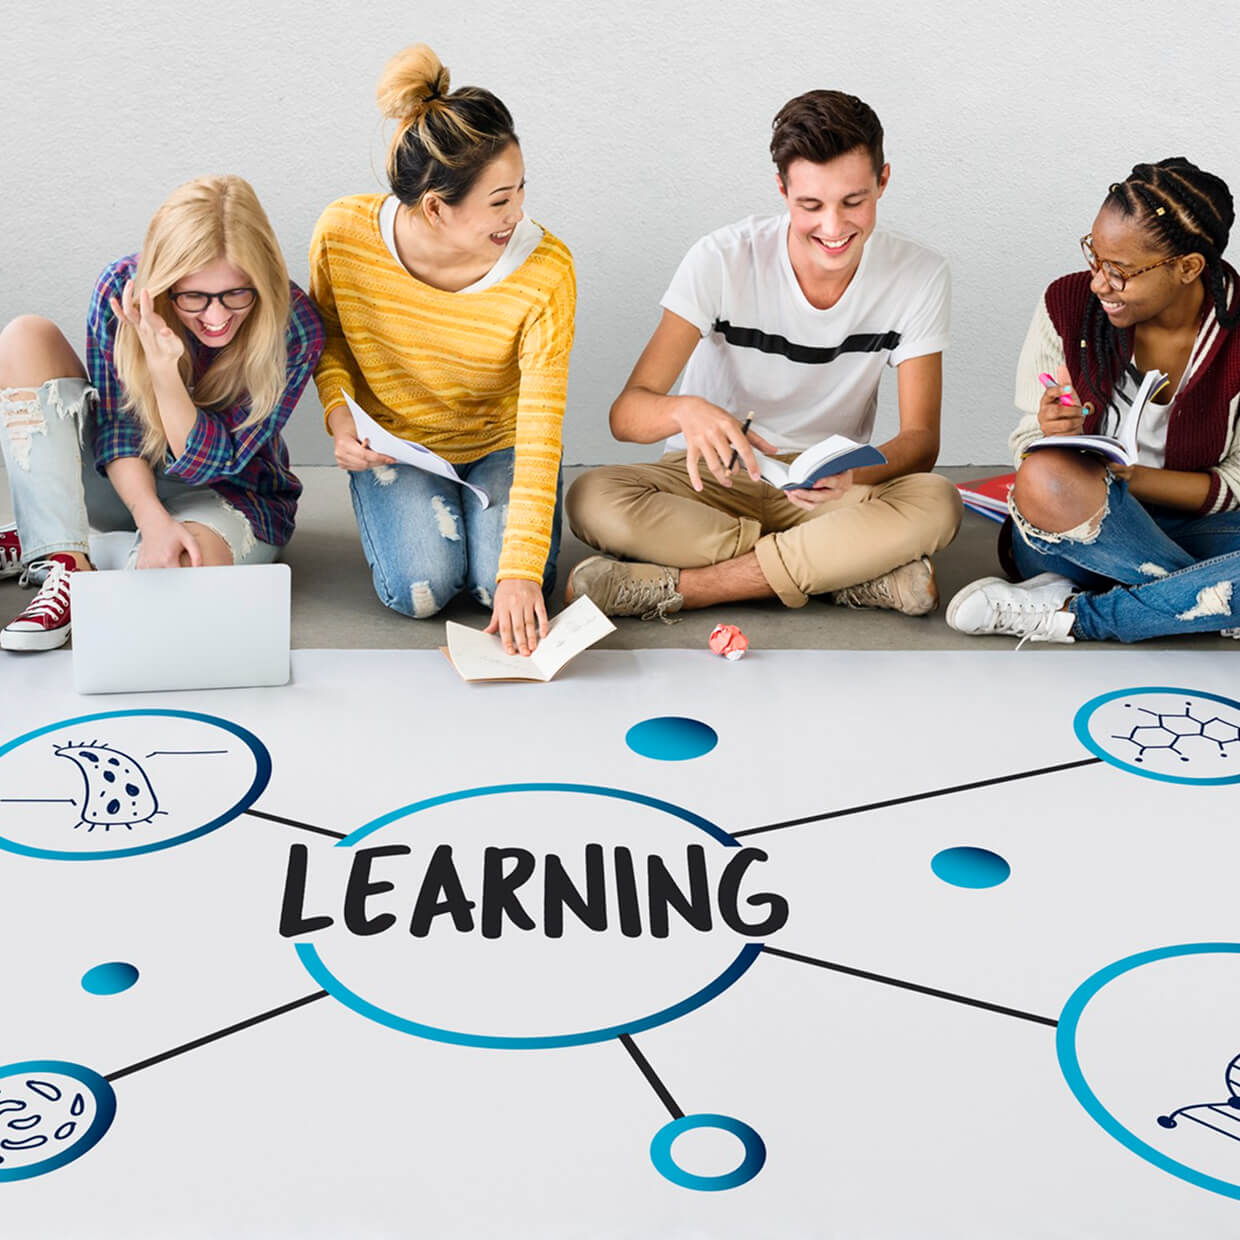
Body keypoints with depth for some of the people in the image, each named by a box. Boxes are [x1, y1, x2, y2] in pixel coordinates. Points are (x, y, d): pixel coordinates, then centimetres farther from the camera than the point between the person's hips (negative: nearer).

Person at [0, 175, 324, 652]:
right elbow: (116, 432, -14)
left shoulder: (294, 330, -24)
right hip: (127, 481, 3)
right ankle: (62, 560, -27)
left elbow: (208, 464, -22)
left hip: (231, 497, -2)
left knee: (181, 569, -40)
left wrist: (164, 369, -37)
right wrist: (151, 518, -31)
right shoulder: (123, 288, -19)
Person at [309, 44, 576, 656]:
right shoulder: (343, 234, -24)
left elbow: (540, 436, -30)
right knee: (421, 589, -20)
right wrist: (340, 418, -18)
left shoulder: (545, 272, -29)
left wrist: (521, 571, -37)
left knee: (500, 586, -21)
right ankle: (388, 509, 15)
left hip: (501, 440, 0)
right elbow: (326, 332, 1)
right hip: (395, 442, 1)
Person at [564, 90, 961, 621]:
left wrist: (852, 474, -34)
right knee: (592, 500, -32)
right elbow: (626, 413, -19)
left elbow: (921, 438, -10)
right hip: (714, 479, 0)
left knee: (937, 505, -32)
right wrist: (686, 410, -44)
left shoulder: (918, 277, -10)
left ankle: (675, 587, -28)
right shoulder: (722, 259, -15)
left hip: (824, 493, 0)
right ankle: (860, 573, -28)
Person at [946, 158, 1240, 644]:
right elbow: (1030, 447, 0)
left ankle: (1075, 615, -21)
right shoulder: (1066, 305, -7)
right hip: (1074, 531, 1)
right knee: (1045, 480, -36)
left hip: (1191, 524, 0)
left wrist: (1134, 476, -21)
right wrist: (1056, 436, -24)